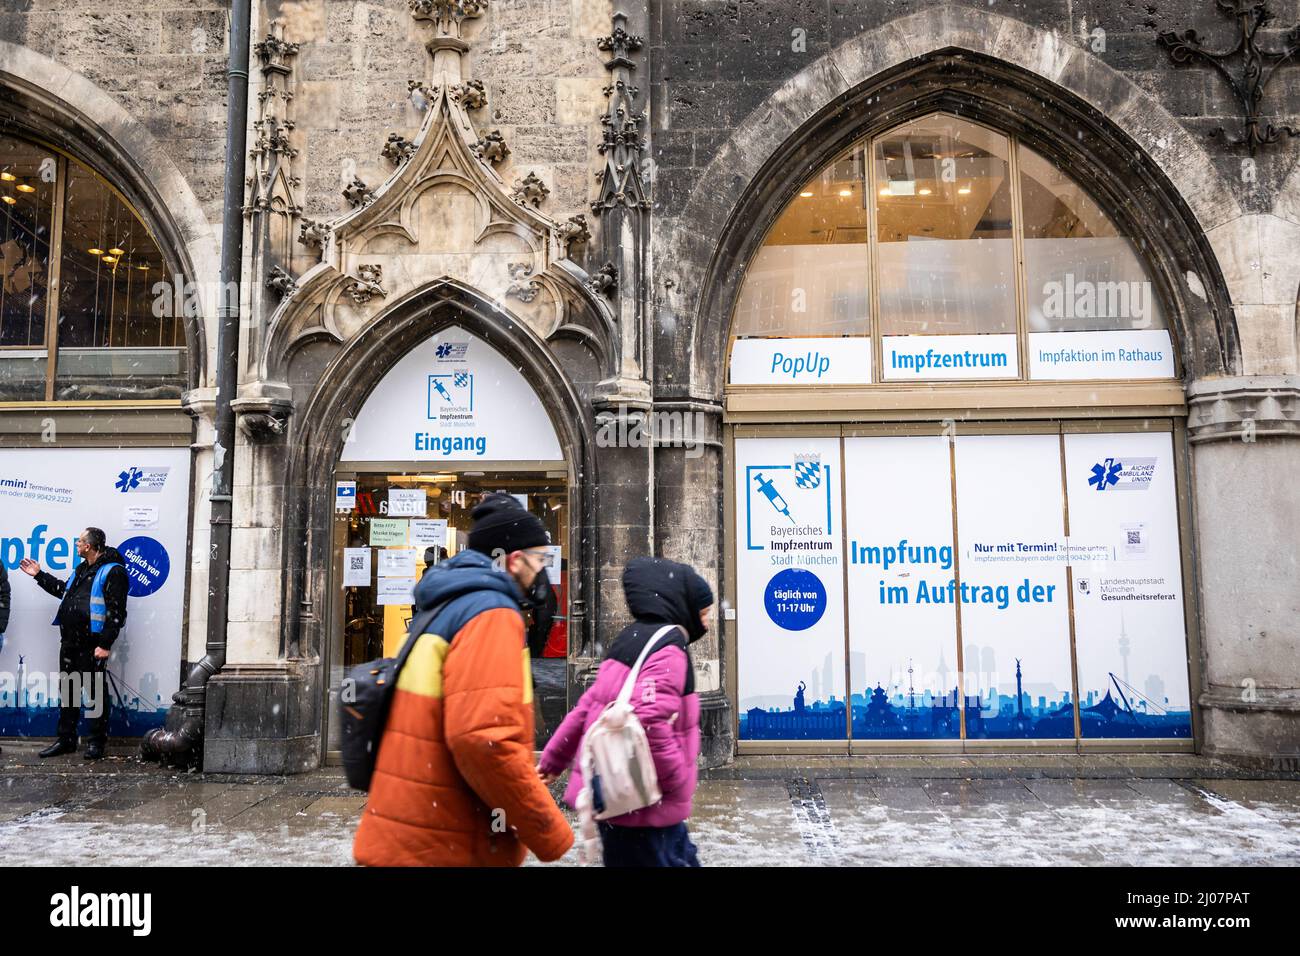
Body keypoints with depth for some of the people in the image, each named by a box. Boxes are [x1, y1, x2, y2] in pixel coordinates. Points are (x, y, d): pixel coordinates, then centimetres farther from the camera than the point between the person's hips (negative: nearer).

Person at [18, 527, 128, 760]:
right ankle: (66, 739, 24)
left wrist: (105, 644, -21)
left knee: (96, 692, 1)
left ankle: (97, 741, 10)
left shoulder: (113, 571, -13)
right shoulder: (81, 569, 15)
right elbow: (64, 590, 33)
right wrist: (39, 575, 31)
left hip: (92, 646, -9)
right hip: (69, 642, 9)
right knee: (68, 690, 14)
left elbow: (116, 612, -18)